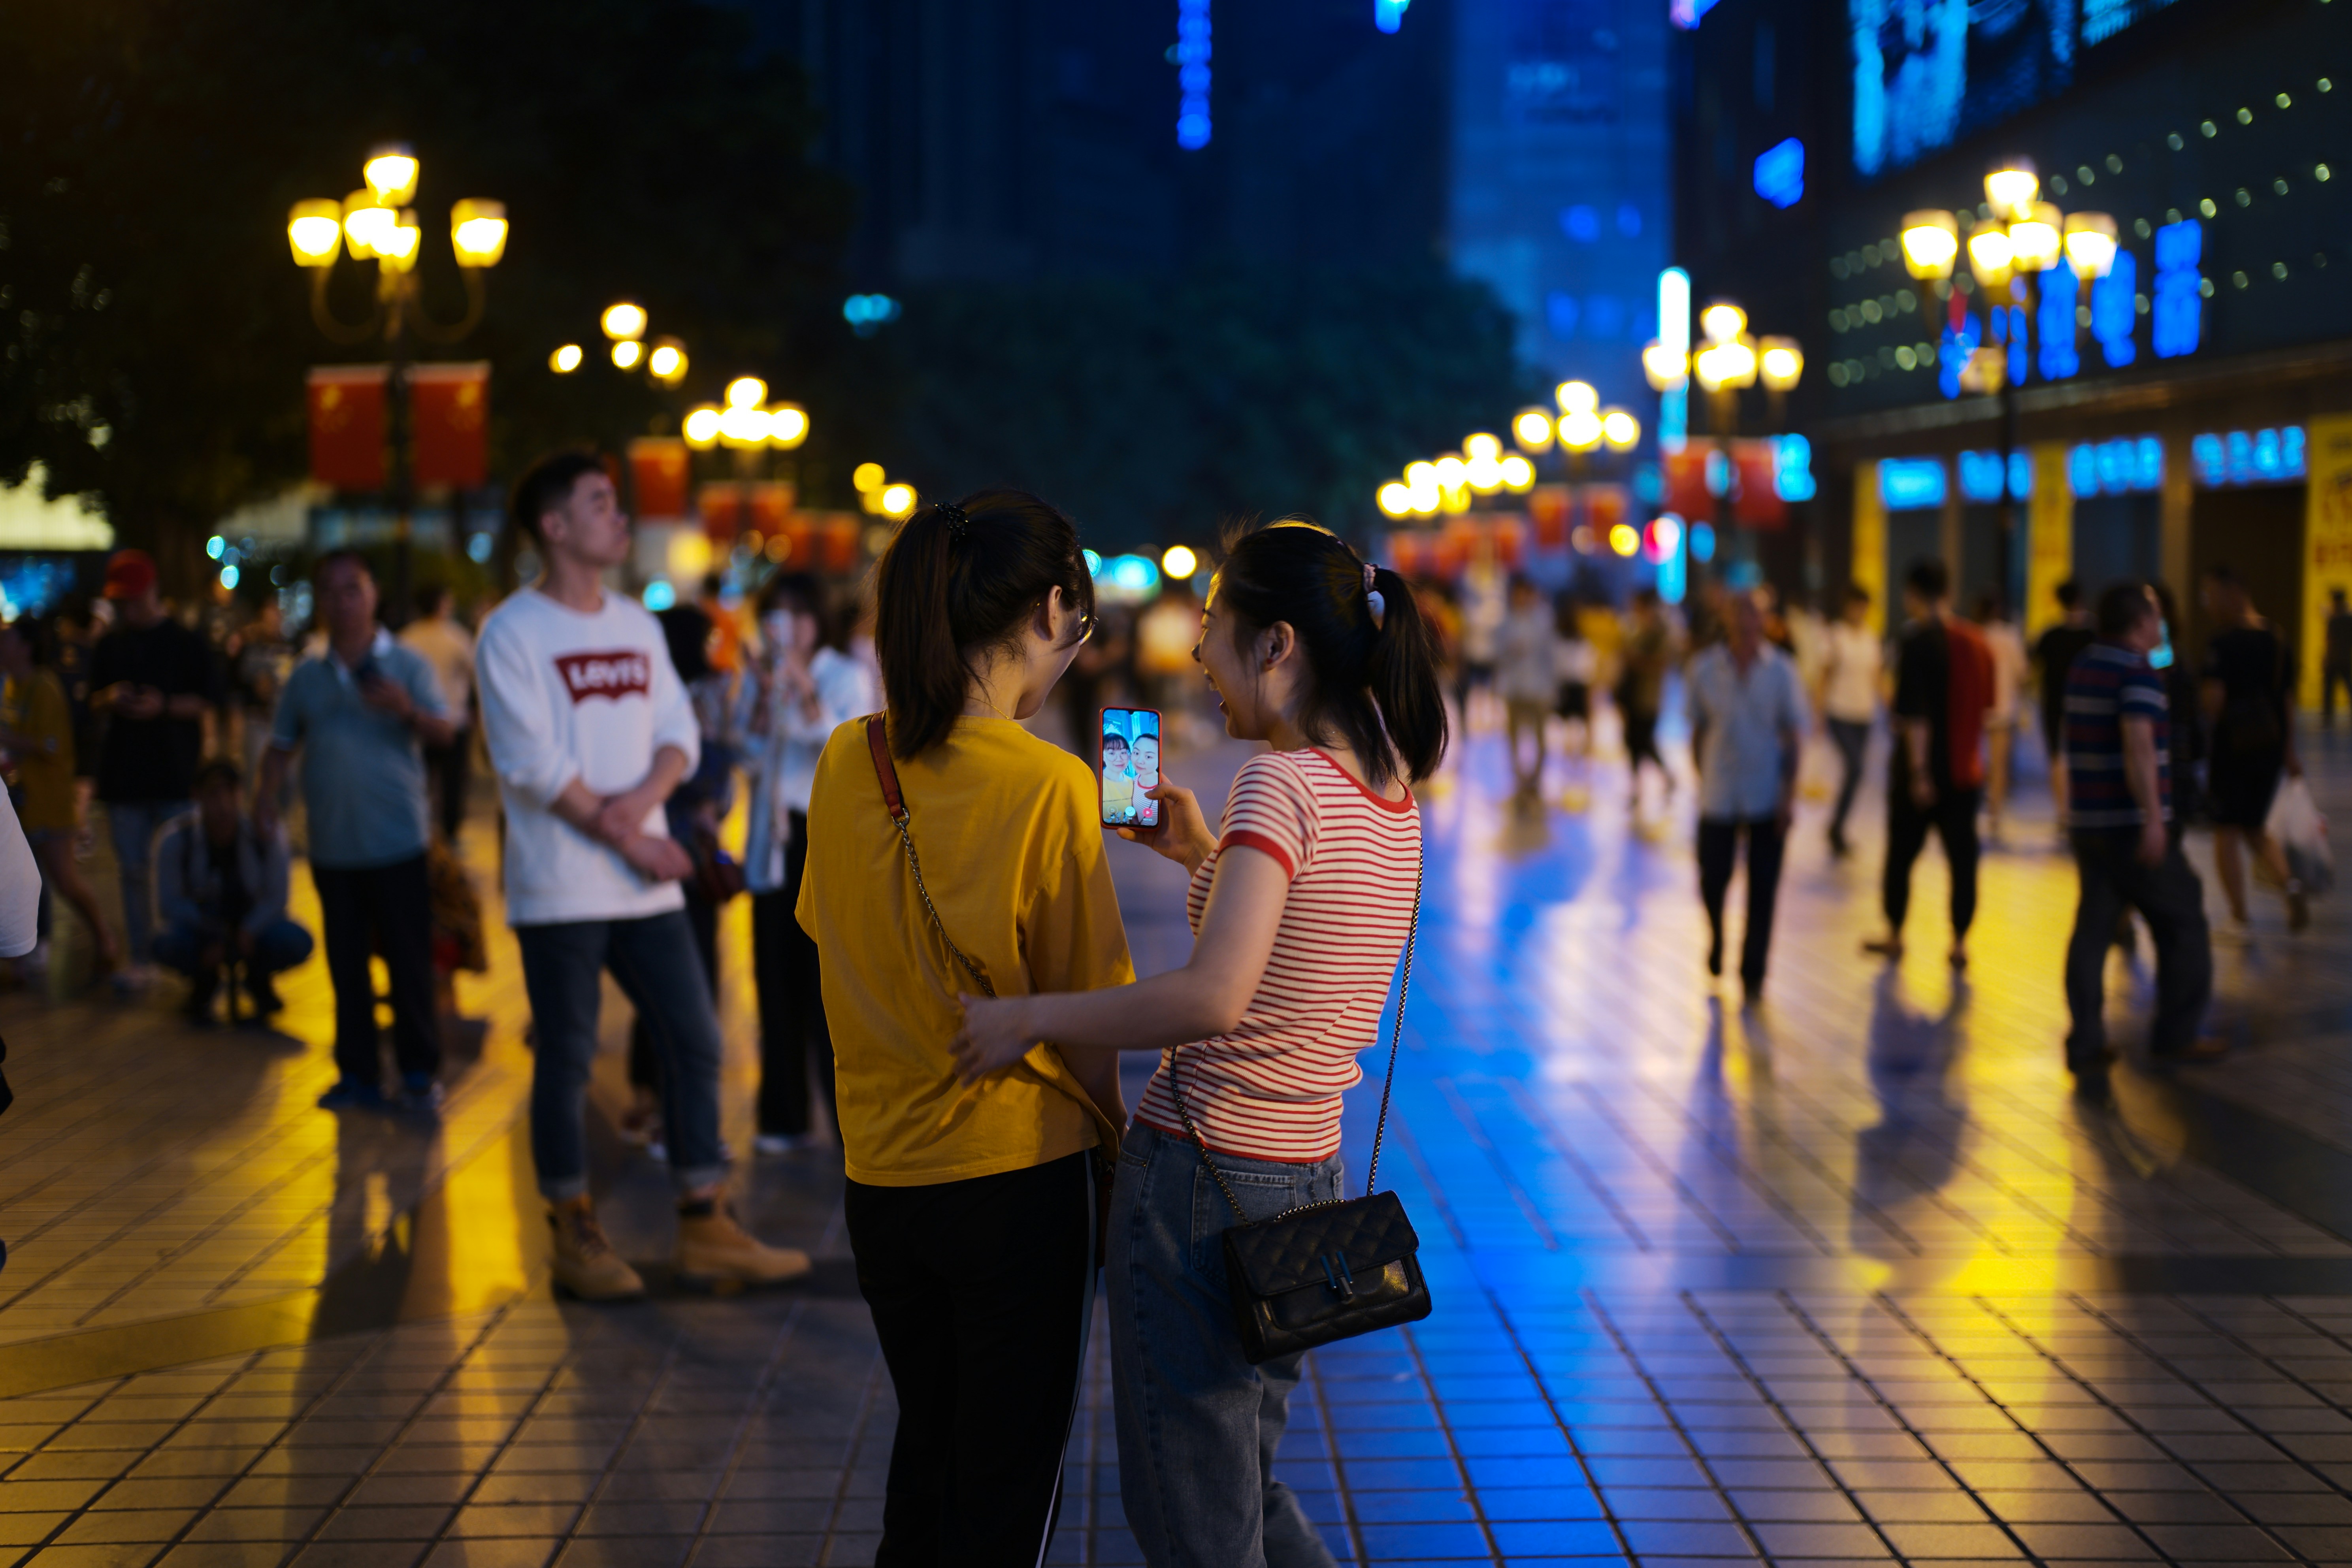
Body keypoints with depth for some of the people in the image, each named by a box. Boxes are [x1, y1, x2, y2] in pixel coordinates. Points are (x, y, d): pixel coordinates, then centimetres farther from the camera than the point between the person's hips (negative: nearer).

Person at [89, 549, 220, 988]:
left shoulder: (186, 643, -2)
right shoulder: (108, 647, 12)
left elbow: (207, 701, -3)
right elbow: (95, 701, 18)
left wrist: (164, 706, -18)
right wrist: (110, 700, -5)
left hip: (176, 775, -4)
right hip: (123, 775, 4)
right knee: (133, 869, 6)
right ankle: (140, 957, 12)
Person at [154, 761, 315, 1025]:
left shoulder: (267, 833, -18)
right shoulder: (176, 838, -19)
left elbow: (276, 899, -13)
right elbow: (170, 903, -14)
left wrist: (247, 933, -28)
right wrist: (213, 938, -24)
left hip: (254, 925, 1)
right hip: (200, 928, -1)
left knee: (297, 943, -30)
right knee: (169, 945, -35)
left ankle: (257, 980, 8)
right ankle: (205, 983, 4)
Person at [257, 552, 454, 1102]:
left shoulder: (406, 665, 0)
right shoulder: (306, 677, 10)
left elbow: (444, 733, -9)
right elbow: (282, 746, 14)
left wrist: (407, 711, -28)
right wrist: (266, 798, -3)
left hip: (397, 843, -3)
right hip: (333, 846, 3)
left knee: (408, 960, -1)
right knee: (347, 964, 8)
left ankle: (419, 1072, 10)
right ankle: (359, 1074, 16)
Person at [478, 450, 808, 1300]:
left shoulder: (637, 625, 13)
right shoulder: (512, 633, -7)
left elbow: (679, 730, 9)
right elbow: (533, 765, -14)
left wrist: (644, 797, -11)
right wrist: (621, 836, -13)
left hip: (647, 884, 6)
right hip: (560, 887, -6)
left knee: (694, 1039, 6)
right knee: (566, 1057, 2)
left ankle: (705, 1225, 14)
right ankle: (574, 1234, 14)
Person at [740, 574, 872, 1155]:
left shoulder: (846, 676, 0)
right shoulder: (759, 680, 10)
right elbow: (750, 754, 2)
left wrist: (807, 693, -24)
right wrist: (764, 699, -11)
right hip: (772, 836, 4)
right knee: (776, 972, 4)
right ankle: (784, 1116, 11)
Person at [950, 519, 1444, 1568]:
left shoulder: (1279, 784, -18)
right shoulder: (1392, 798, 8)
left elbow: (1215, 997, -29)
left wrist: (1026, 1019, -20)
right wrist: (1204, 854, 21)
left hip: (1202, 1173, -9)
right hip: (1308, 1176, 9)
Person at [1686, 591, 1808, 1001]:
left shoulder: (1781, 671, -5)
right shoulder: (1703, 668, -2)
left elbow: (1794, 734, -2)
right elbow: (1698, 728, 7)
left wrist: (1790, 792, -8)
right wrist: (1702, 779, 10)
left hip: (1769, 796, -1)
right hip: (1719, 797, 1)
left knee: (1762, 890, 2)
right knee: (1713, 880, 3)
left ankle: (1753, 973, 15)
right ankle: (1716, 938, 35)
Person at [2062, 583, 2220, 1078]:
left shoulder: (2081, 668, 10)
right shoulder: (2139, 676, -14)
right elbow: (2139, 746, -28)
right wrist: (2154, 818, -32)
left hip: (2087, 821, 7)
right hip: (2132, 825, -7)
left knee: (2092, 931, 5)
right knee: (2182, 923, 9)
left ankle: (2086, 1047, -2)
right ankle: (2177, 1034, 15)